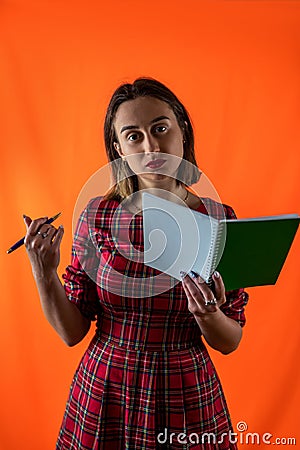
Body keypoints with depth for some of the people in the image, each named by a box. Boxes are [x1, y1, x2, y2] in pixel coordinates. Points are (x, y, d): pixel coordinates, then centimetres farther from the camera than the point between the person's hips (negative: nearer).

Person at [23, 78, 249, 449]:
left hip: (189, 399, 0)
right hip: (103, 393, 1)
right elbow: (72, 332, -7)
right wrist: (45, 275, -22)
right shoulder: (97, 215, -11)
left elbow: (230, 342, -5)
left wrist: (208, 315, -25)